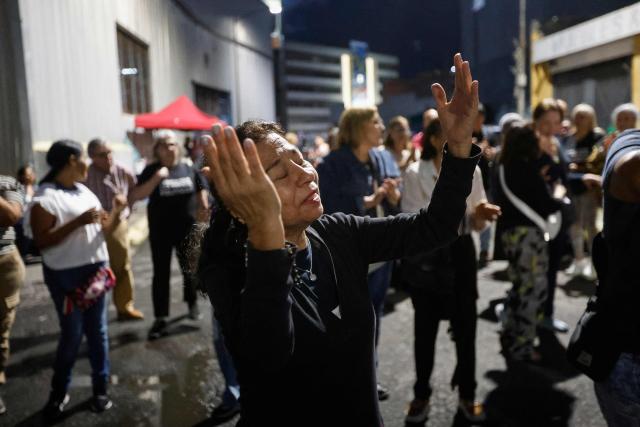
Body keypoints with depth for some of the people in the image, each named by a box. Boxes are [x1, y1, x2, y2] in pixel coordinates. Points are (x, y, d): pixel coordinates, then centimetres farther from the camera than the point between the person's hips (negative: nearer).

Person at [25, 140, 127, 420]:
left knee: (98, 332, 10)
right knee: (72, 335, 1)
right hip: (66, 276, -6)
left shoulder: (85, 192, 11)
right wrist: (78, 222, -24)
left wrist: (116, 211, -3)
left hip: (96, 270, 6)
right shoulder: (45, 197, -11)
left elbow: (104, 229, 16)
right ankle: (58, 393, 23)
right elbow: (41, 242, -18)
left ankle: (100, 389, 23)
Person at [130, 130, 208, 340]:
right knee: (161, 274, 2)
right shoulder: (152, 170, -4)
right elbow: (135, 196, -12)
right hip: (160, 231, -2)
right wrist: (156, 178, -22)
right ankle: (160, 319, 9)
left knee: (190, 269, 14)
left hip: (187, 230, 2)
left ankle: (192, 303, 37)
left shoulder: (189, 169, 2)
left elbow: (201, 193, 11)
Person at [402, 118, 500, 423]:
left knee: (466, 328, 9)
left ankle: (467, 395, 30)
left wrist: (481, 216, -17)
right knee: (425, 329, 10)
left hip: (461, 254, 3)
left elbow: (477, 224, 6)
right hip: (425, 258, -2)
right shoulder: (415, 173, -8)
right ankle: (421, 394, 29)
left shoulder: (472, 171, 1)